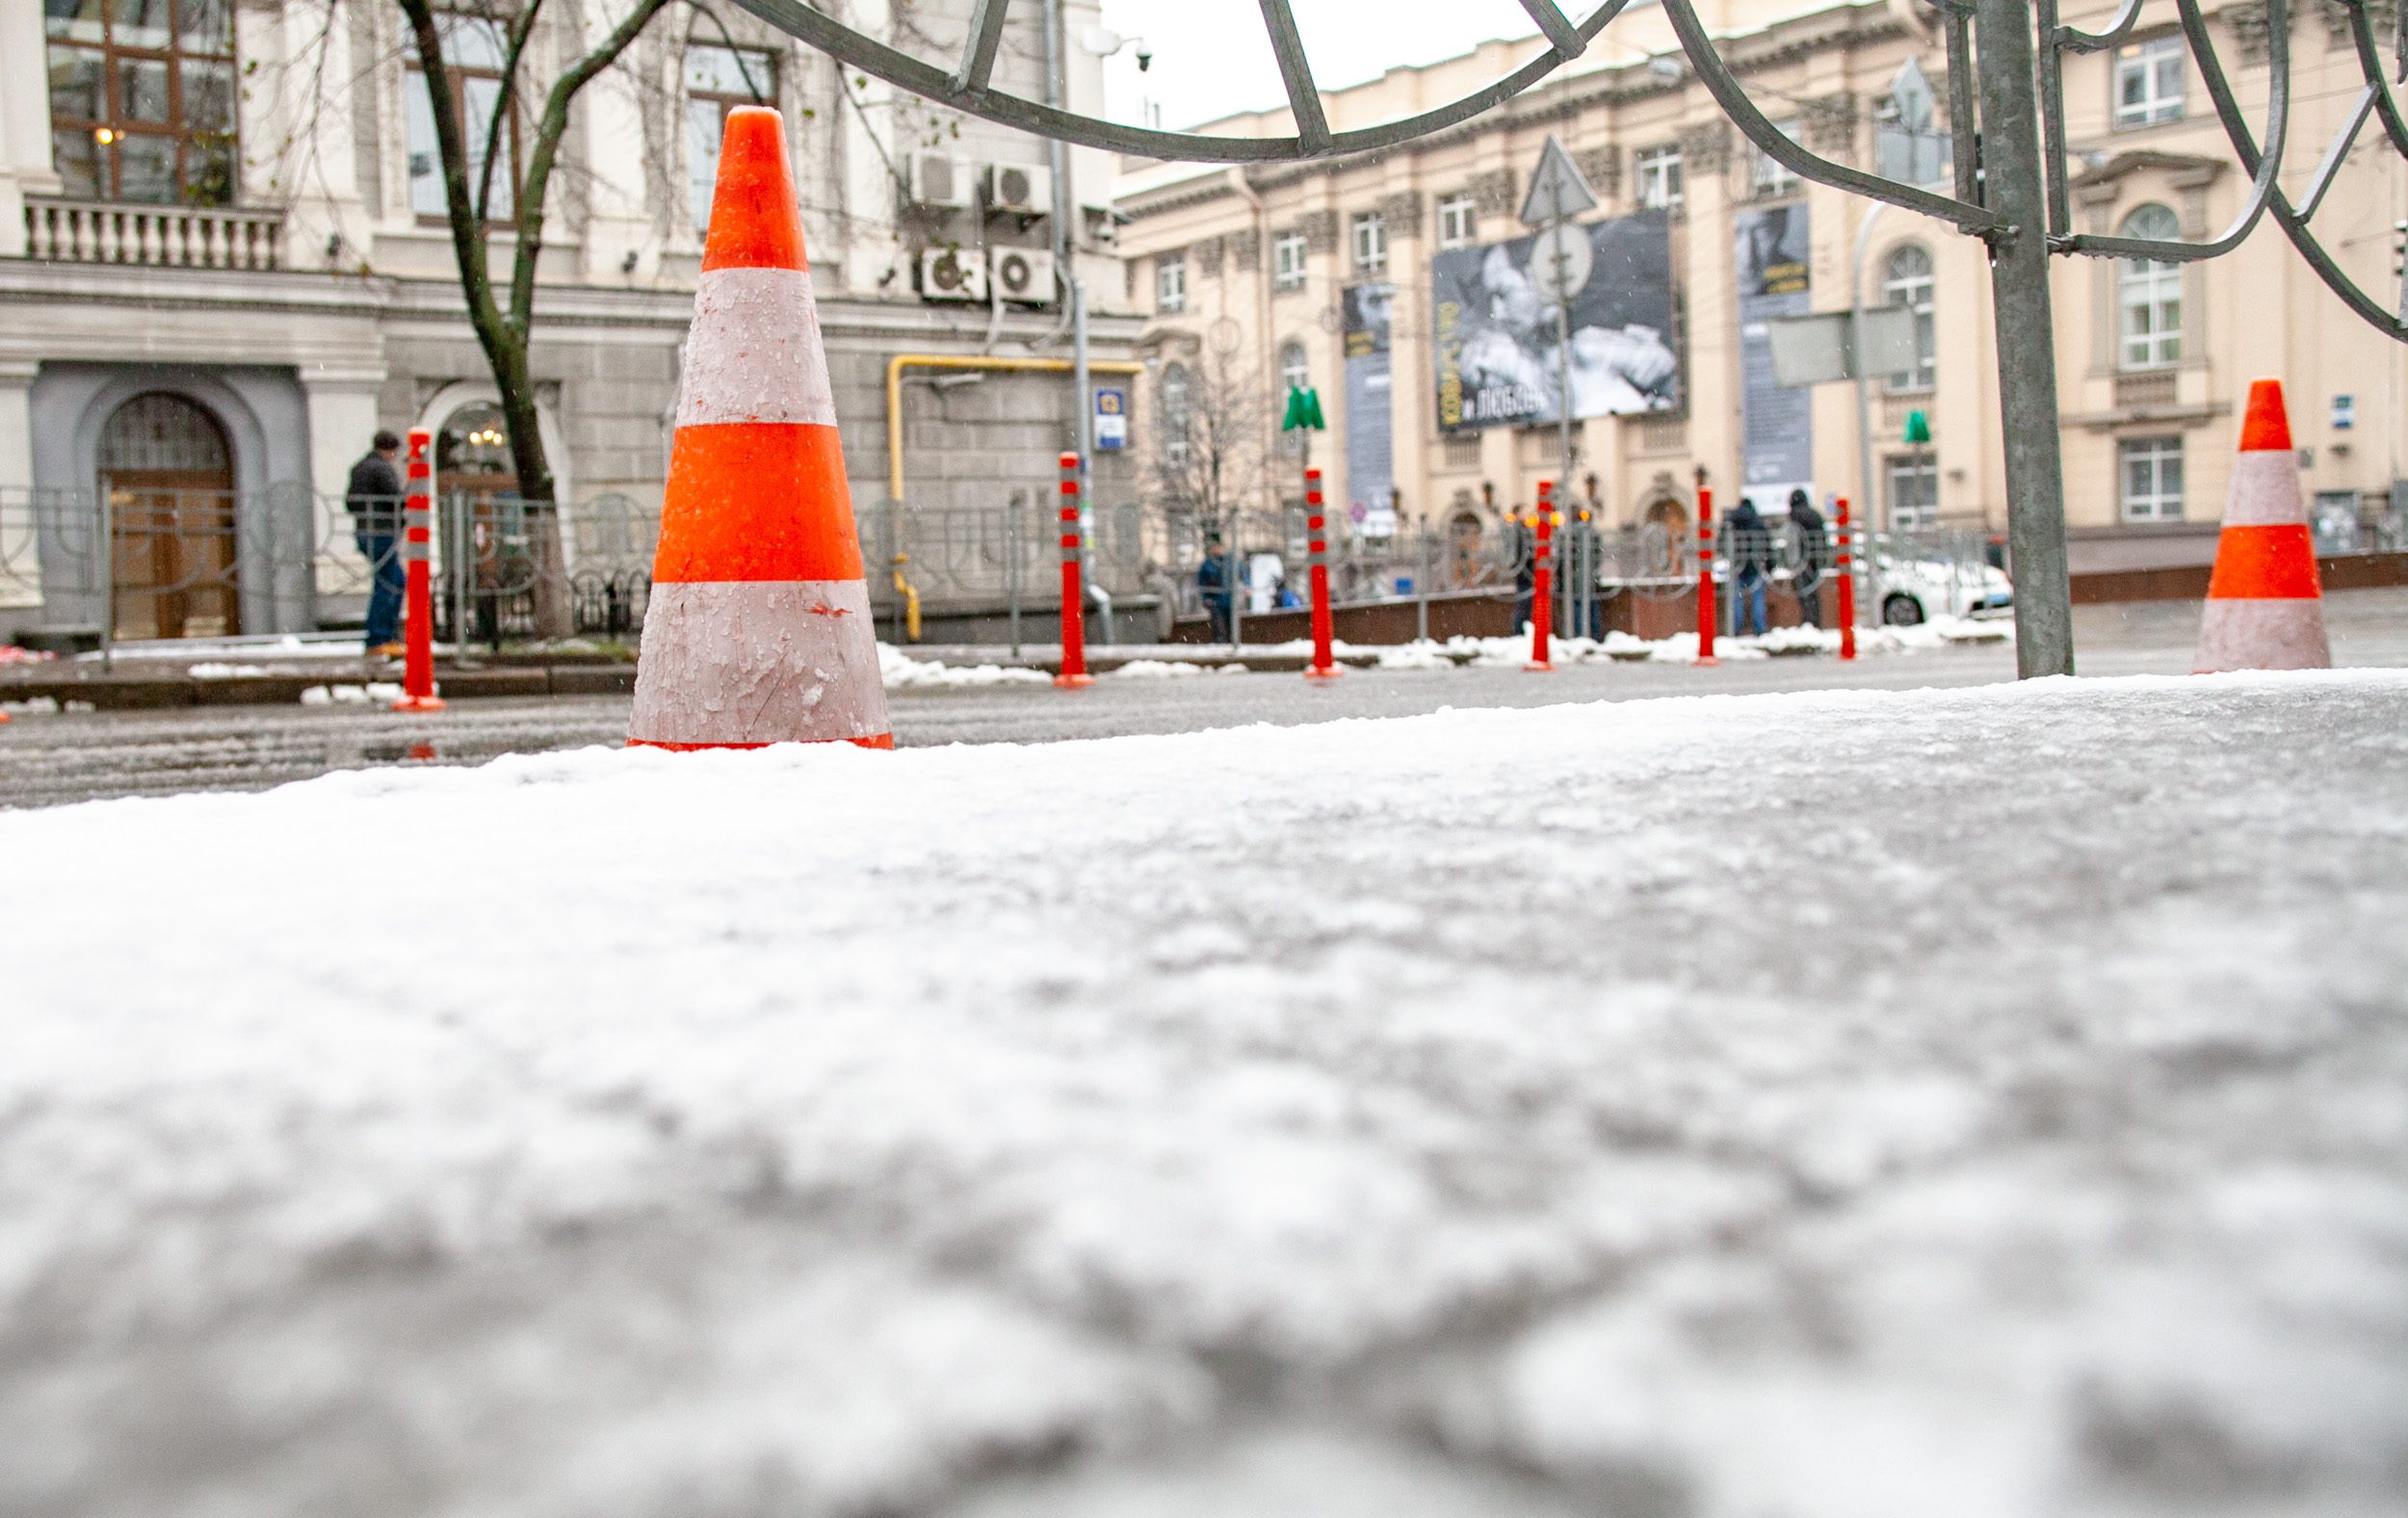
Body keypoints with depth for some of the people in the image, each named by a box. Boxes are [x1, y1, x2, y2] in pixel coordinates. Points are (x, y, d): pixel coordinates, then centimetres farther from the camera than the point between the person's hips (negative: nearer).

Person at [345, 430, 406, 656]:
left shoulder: (358, 468, 16)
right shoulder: (381, 468, -12)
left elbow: (349, 502, 19)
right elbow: (397, 499, -19)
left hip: (363, 533, 10)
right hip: (382, 533, -10)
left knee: (398, 580, 17)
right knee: (385, 585, -6)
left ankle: (391, 635, 17)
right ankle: (377, 641, -6)